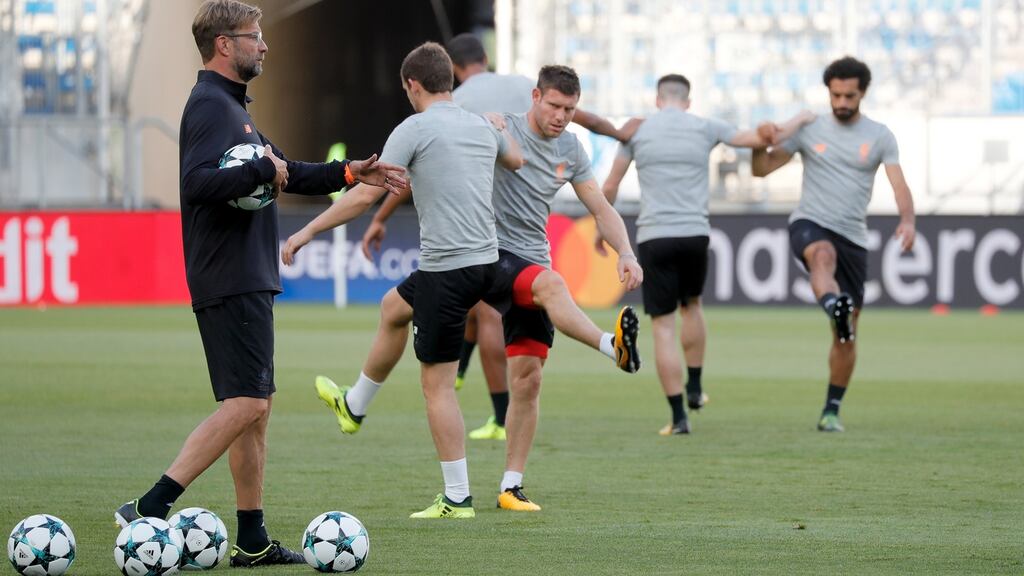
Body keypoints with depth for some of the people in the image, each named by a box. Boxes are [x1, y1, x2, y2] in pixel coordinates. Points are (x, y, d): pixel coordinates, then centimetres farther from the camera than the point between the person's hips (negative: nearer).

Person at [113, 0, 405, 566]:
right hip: (230, 282, -11)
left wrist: (349, 173, 26)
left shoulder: (231, 107, 21)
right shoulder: (209, 106, -12)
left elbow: (286, 174, 31)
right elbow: (198, 182, -28)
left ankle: (252, 541, 13)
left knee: (255, 407, 11)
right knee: (245, 403, -17)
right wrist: (262, 170, -24)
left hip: (248, 281, 11)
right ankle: (149, 508, -20)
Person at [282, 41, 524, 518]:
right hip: (485, 260, 9)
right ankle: (354, 405, 49)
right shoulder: (482, 127, 11)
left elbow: (365, 195, -13)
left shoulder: (415, 129, -10)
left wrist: (307, 232, -6)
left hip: (446, 269, -8)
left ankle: (457, 498, -1)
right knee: (394, 307, 32)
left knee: (437, 385, -2)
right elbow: (517, 160, 33)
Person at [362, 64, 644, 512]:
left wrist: (625, 252, -1)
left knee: (528, 376, -2)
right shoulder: (499, 128, -7)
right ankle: (612, 345, -61)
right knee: (550, 283, -37)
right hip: (492, 255, -6)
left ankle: (511, 487, 2)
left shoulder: (571, 151, 12)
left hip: (533, 264, 6)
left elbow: (601, 209, 14)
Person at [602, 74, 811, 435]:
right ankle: (694, 389, 28)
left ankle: (678, 416, -3)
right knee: (691, 305, 29)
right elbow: (763, 139, 11)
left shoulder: (638, 131, 4)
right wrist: (799, 121, 30)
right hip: (695, 234, 2)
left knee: (663, 327, 1)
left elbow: (609, 188, 8)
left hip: (654, 238, -2)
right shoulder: (705, 128, 5)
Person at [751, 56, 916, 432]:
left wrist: (908, 220, -27)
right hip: (810, 225, -2)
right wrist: (761, 143, -18)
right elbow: (761, 169, 4)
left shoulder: (879, 137, 5)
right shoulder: (808, 129, 4)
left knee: (846, 336, 3)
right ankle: (835, 307, -71)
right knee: (823, 255, -41)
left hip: (853, 238, 2)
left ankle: (832, 410, 16)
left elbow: (899, 186, -6)